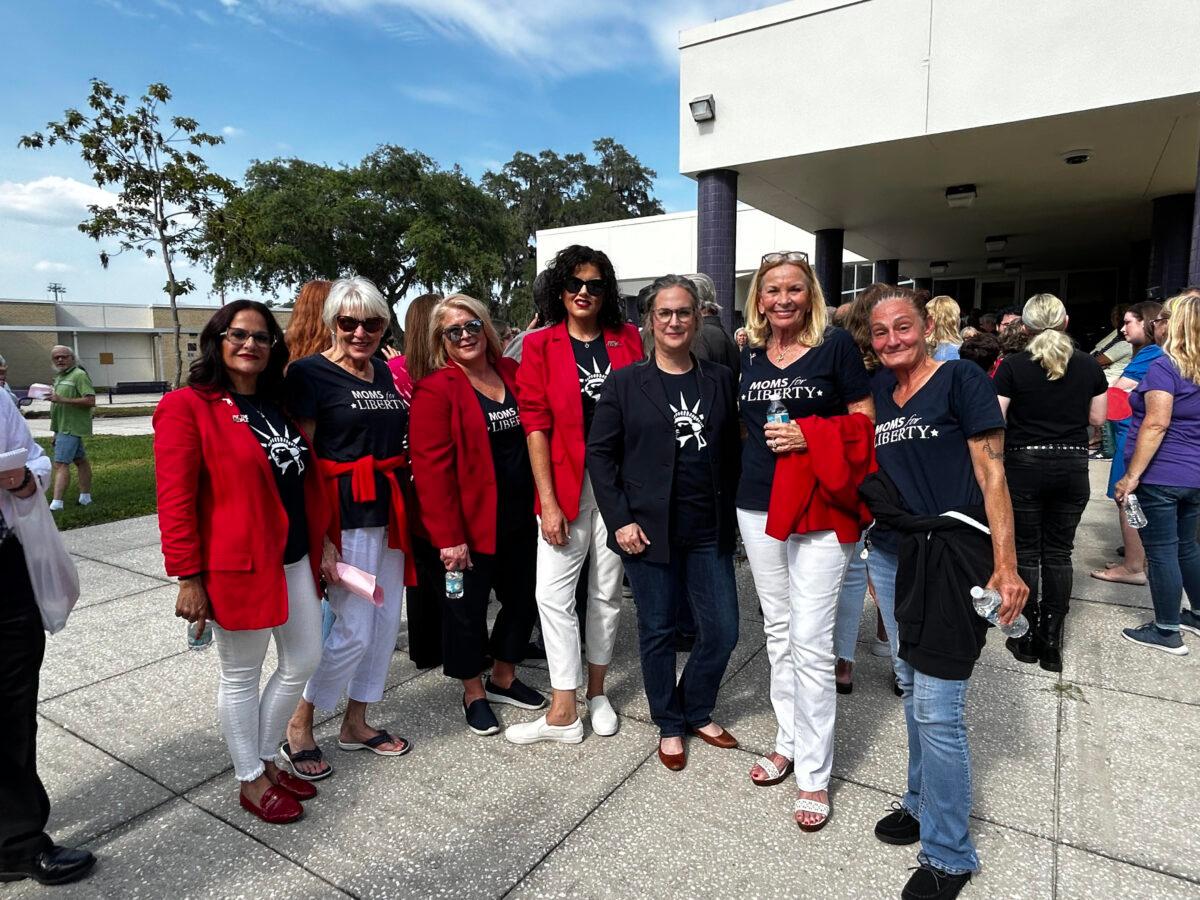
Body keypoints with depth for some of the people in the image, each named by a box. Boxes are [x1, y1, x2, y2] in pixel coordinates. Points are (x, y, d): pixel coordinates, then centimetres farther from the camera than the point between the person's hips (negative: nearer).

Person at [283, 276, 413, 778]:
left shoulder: (384, 371, 12)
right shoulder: (309, 373, -8)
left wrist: (404, 508, 13)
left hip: (389, 508, 7)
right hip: (346, 511, -7)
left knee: (386, 620, 12)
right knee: (354, 628, -3)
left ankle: (356, 723, 30)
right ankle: (298, 728, 20)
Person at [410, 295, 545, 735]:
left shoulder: (511, 373, 6)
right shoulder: (435, 390, -12)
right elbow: (431, 467, -16)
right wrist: (448, 537, -18)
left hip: (520, 518, 6)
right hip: (470, 524, -6)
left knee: (523, 600, 17)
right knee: (467, 608, 11)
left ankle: (504, 678, 40)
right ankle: (473, 693, 33)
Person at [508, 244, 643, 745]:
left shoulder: (627, 338, 6)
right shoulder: (540, 345, 1)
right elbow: (536, 425, -4)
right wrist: (548, 501, -9)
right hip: (566, 485, -1)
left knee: (607, 591, 11)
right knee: (553, 592, -1)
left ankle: (596, 692, 28)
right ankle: (563, 712, 11)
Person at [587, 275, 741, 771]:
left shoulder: (721, 379, 6)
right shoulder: (625, 382, -2)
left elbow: (733, 450, 8)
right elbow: (599, 453, -3)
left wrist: (729, 513, 2)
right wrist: (619, 519, -9)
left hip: (708, 530, 3)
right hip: (648, 530, -2)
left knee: (722, 631, 8)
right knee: (658, 631, 10)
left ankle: (697, 711, 35)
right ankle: (669, 725, 33)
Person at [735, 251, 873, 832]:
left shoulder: (836, 347, -3)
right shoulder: (748, 355, 10)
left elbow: (865, 421, -3)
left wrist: (810, 437, -16)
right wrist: (762, 439, 4)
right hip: (757, 506, 5)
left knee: (810, 640, -4)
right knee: (778, 630, 15)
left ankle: (813, 773, 11)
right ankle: (788, 741, 32)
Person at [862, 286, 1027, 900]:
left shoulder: (960, 379, -4)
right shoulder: (877, 392, 13)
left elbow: (990, 472, -9)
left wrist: (1005, 566, -13)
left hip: (951, 552, -6)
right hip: (890, 552, 6)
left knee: (936, 709, -5)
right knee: (911, 685, 16)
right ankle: (922, 802, 36)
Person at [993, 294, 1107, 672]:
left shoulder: (1013, 366, -9)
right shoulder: (1089, 366, 2)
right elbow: (1097, 417, 10)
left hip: (1024, 466, -3)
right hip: (1073, 466, 3)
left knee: (1026, 552, 8)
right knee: (1059, 553, 10)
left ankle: (1027, 637, 16)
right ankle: (1052, 642, 15)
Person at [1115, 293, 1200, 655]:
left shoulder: (1165, 366, -14)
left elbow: (1157, 424, -22)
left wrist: (1132, 476, -21)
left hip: (1160, 475, -8)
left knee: (1161, 551, 1)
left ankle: (1168, 632, 10)